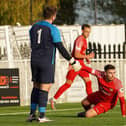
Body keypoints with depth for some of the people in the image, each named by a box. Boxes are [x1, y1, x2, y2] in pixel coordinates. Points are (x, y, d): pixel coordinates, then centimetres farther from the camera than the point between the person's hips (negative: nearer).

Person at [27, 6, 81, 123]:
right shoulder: (53, 29, -10)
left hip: (34, 60, 6)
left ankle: (32, 114, 12)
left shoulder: (34, 27, 9)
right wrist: (72, 61, -5)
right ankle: (41, 115, -6)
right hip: (47, 62, -6)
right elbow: (60, 48, -12)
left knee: (36, 86, 14)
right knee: (45, 88, -3)